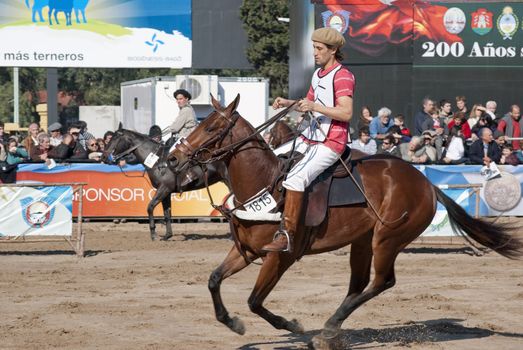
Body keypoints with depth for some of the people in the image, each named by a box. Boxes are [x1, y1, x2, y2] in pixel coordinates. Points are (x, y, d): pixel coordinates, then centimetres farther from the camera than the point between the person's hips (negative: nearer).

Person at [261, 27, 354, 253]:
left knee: (295, 178, -27)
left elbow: (346, 113, -23)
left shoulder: (342, 76, -13)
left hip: (331, 143, -10)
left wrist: (314, 106, -27)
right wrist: (288, 103, 8)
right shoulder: (318, 74, 17)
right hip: (311, 137, 10)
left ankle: (287, 236, -29)